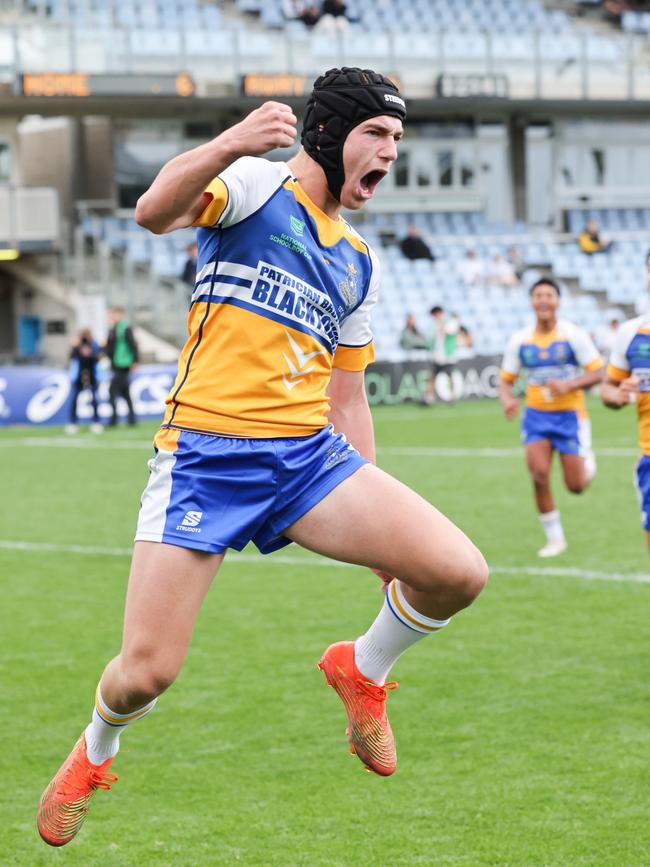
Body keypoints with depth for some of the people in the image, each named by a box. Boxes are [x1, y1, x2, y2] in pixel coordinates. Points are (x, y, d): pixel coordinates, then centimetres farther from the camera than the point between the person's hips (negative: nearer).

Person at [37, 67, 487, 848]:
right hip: (206, 453, -5)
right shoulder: (258, 184, 1)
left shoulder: (357, 262, 20)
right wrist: (229, 145, -38)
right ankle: (95, 755, 28)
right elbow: (154, 212, -20)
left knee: (458, 573, -15)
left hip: (308, 455, 5)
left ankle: (362, 670, 17)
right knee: (144, 673, -10)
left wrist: (378, 526, 21)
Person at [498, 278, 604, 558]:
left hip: (570, 414, -2)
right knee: (539, 473, -17)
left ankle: (586, 460, 37)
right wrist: (507, 400, -17)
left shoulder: (573, 335, -10)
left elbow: (598, 373, -9)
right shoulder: (520, 340, -1)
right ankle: (554, 537, 0)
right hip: (536, 415, 2)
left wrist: (569, 385, -26)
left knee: (576, 486, -1)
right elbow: (506, 381, 5)